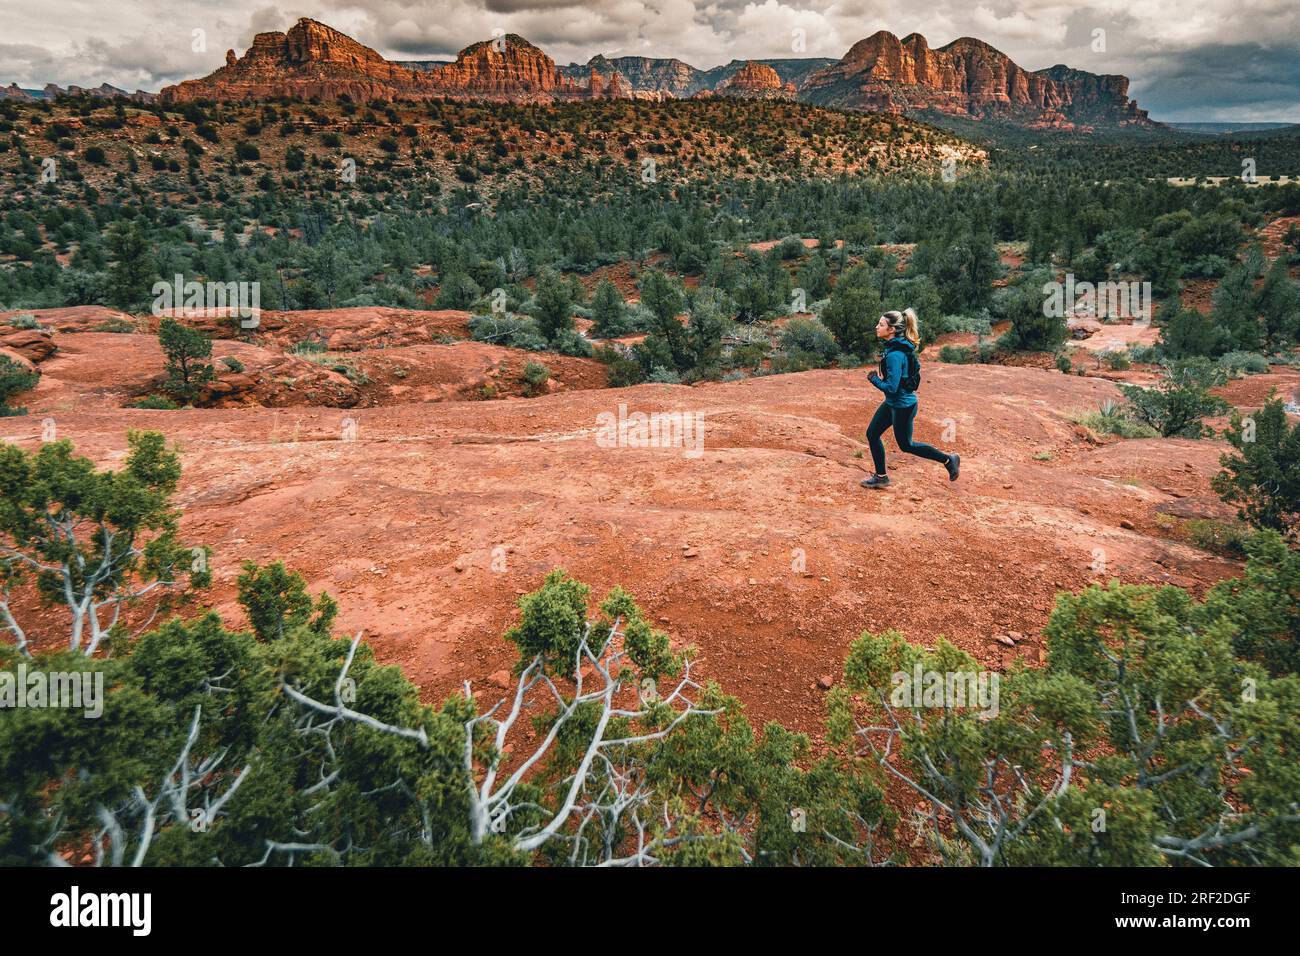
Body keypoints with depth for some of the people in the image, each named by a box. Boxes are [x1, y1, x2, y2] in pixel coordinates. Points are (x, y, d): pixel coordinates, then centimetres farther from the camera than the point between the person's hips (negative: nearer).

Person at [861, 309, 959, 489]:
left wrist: (874, 379, -12)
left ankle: (948, 460, 24)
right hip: (892, 403, 10)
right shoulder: (899, 347, 1)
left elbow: (891, 387, -28)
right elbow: (914, 366, 16)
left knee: (906, 445, 9)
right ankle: (881, 477, 24)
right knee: (872, 434, 12)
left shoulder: (895, 355, -29)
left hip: (902, 405, -10)